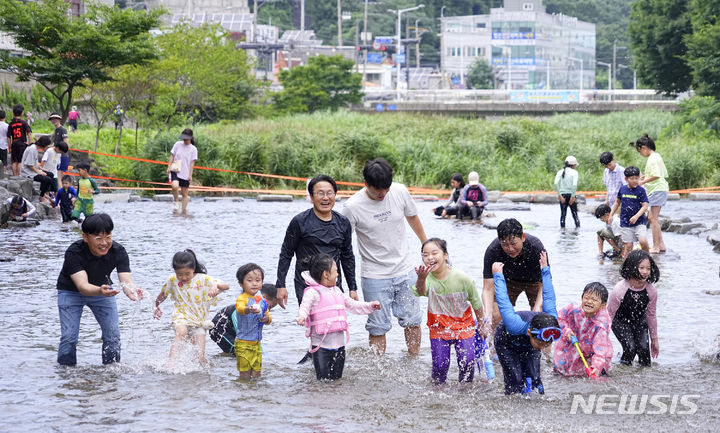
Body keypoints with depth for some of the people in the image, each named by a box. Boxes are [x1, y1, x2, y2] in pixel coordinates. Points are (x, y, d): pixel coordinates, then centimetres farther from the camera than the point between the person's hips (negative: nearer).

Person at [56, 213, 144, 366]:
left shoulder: (118, 252, -25)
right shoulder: (73, 253, -35)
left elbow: (126, 280, -34)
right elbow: (82, 286, -43)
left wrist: (131, 291, -59)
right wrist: (100, 291, -66)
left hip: (103, 289, 3)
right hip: (71, 292, -3)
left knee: (113, 334, -4)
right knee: (69, 336, -14)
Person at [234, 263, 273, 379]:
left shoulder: (262, 300, 7)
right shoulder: (242, 298, -14)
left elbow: (269, 317, 15)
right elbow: (240, 309, -36)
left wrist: (267, 319, -10)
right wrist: (249, 310, -59)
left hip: (256, 343, 6)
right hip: (243, 343, -6)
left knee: (257, 373, 11)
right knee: (245, 374, -2)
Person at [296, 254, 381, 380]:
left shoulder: (336, 291, 18)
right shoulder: (313, 292, -8)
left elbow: (351, 304, 31)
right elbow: (305, 306, -23)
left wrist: (370, 306, 29)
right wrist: (302, 316, -44)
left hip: (339, 343, 7)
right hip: (321, 345, -7)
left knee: (337, 377, 10)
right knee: (324, 379, -7)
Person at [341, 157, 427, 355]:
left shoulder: (400, 191, -7)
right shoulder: (353, 206, -17)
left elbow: (413, 218, 13)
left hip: (405, 271, 4)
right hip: (375, 276, -4)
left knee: (412, 320, 10)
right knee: (378, 327, -2)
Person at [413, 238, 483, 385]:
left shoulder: (462, 278, -21)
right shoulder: (427, 278, -21)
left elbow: (476, 304, -5)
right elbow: (420, 291, -46)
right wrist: (421, 279, -69)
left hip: (463, 325, 0)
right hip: (439, 327, 0)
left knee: (467, 362, -7)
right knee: (440, 365, -5)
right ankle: (438, 385, 24)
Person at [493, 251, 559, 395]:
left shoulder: (552, 321, -36)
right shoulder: (515, 325, -48)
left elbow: (548, 298, -20)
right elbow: (503, 302, -35)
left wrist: (545, 270, -6)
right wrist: (498, 276, -19)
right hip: (506, 344, -4)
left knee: (533, 378, -6)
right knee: (515, 380, -14)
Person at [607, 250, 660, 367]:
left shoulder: (651, 291, -17)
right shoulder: (619, 290, -30)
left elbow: (651, 315, 0)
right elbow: (609, 315, -17)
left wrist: (654, 339, 9)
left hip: (639, 320, 3)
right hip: (621, 321, -3)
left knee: (643, 347, -13)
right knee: (630, 348, -19)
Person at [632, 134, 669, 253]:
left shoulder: (652, 158, -14)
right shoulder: (657, 156, 16)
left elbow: (656, 175, -23)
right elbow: (664, 173, 22)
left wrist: (643, 181, -15)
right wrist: (647, 176, 20)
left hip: (657, 190, -10)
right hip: (660, 189, 10)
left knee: (653, 218, -9)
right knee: (653, 218, 13)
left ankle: (656, 247, -9)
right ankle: (661, 245, 15)